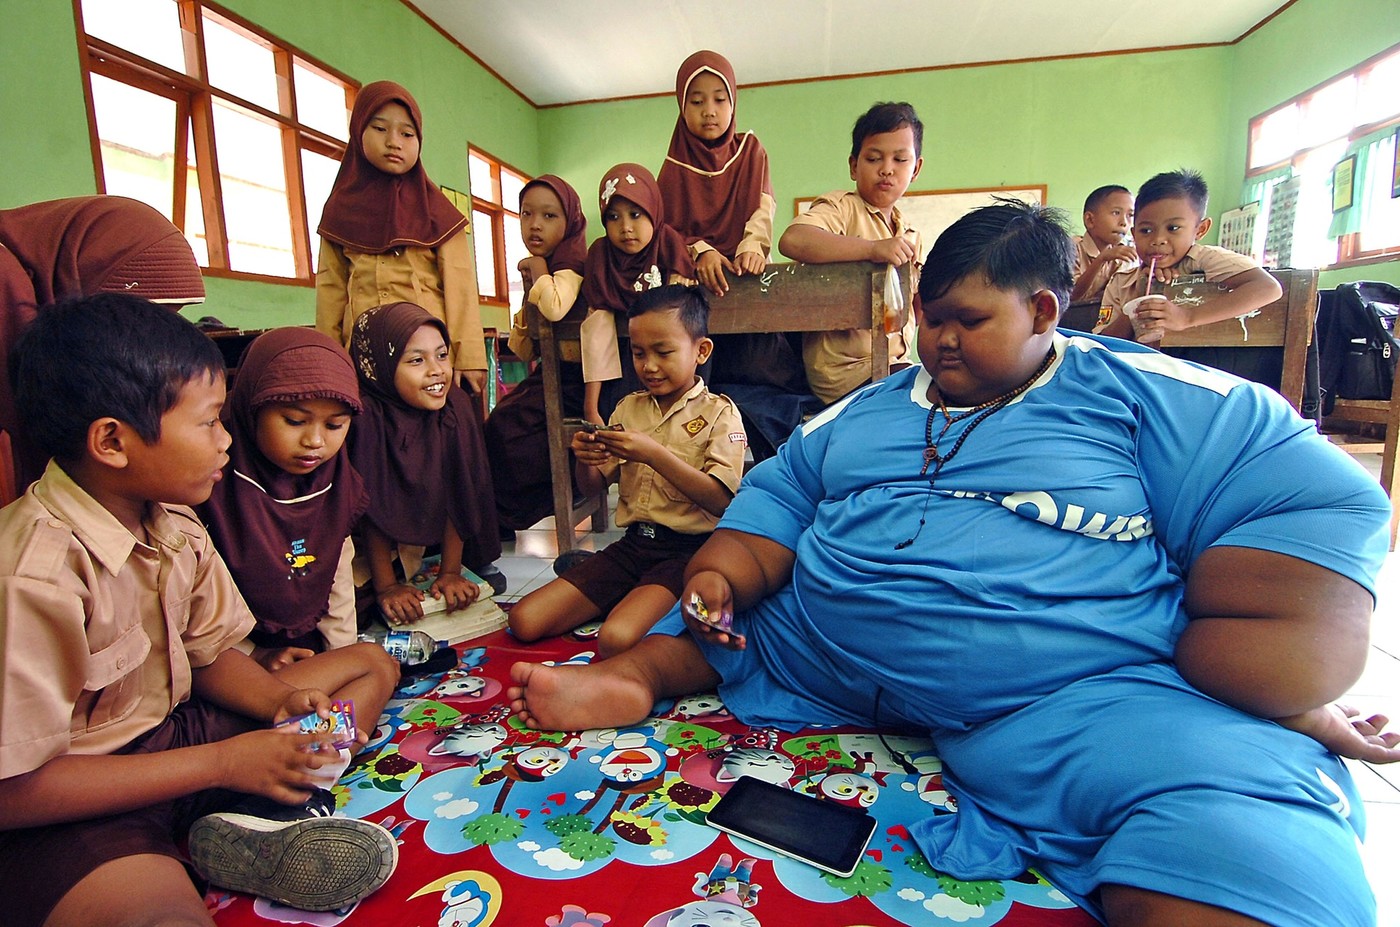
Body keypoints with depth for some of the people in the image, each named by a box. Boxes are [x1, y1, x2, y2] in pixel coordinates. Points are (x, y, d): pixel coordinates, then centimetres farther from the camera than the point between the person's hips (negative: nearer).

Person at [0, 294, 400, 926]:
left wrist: (280, 698, -11)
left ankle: (251, 824, -10)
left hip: (170, 733, 9)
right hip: (76, 812, -9)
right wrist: (223, 762, -21)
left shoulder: (175, 526, 1)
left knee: (376, 666, 3)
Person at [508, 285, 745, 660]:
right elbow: (593, 486, 15)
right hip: (632, 545, 6)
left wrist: (655, 455, -24)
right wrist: (584, 458, -9)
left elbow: (720, 501, -15)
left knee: (617, 639, -31)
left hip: (687, 550, -6)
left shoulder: (719, 413, -4)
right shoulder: (628, 408, 12)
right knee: (524, 621, -3)